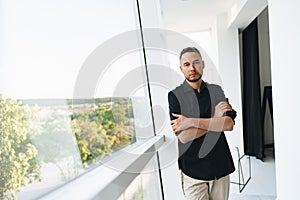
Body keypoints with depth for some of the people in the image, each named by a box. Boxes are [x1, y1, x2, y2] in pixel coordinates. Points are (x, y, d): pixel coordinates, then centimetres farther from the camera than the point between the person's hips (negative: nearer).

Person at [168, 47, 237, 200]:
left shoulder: (216, 91, 4)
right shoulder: (175, 95, -7)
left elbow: (229, 124, -11)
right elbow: (183, 136, -15)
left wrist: (191, 121, -19)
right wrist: (215, 119, -11)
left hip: (220, 166, 3)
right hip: (193, 169, -3)